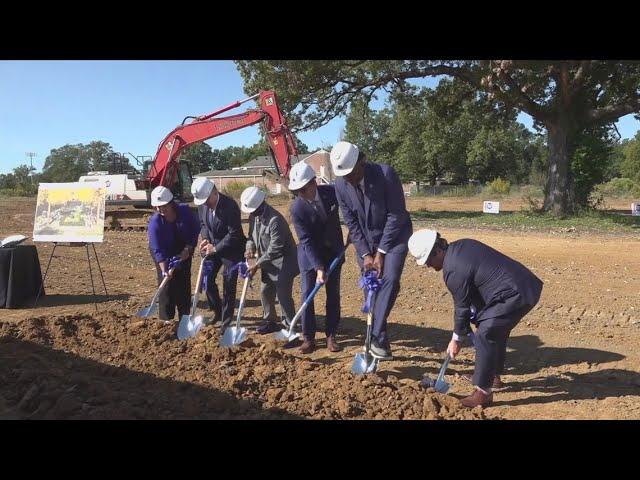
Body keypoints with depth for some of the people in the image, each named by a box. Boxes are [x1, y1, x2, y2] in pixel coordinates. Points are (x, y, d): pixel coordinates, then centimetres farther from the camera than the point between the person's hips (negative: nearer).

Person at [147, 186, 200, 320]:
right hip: (164, 255, -2)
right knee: (166, 283, -8)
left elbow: (195, 230, -8)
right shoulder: (155, 222, -27)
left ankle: (185, 317, 12)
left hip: (183, 252, 2)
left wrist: (188, 249, -16)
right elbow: (158, 250, -27)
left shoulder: (185, 211, -21)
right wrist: (164, 270, -35)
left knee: (184, 283, 2)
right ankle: (166, 319, -1)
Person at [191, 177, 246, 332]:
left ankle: (226, 321, 11)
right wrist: (205, 239, -9)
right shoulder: (202, 204, -7)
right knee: (207, 279, 6)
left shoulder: (230, 205, -26)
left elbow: (234, 234, -26)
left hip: (231, 249, -6)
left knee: (228, 286, -3)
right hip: (212, 247, 6)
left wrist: (216, 248, -24)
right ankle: (217, 312, 28)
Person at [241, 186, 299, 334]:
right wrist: (250, 247, -12)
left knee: (283, 295, -6)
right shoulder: (253, 216, -2)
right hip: (268, 262, 9)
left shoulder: (275, 220, -29)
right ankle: (269, 322, 30)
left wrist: (256, 265, -24)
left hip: (283, 262, -8)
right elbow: (251, 235, 11)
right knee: (265, 292, 14)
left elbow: (275, 249, -28)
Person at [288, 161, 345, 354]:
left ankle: (331, 336, 15)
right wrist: (319, 268, -28)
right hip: (310, 253, -2)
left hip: (334, 251, 3)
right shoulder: (296, 208, -23)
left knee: (333, 294, 5)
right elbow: (307, 241, -23)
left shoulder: (332, 192, -16)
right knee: (307, 294, -3)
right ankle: (308, 338, 9)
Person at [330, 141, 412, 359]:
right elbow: (351, 223, -5)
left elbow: (396, 216, -21)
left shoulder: (386, 174, -25)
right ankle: (378, 339, 15)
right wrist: (365, 254, -11)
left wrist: (381, 253, -19)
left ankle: (376, 336, -14)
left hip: (394, 234, -3)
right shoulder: (341, 184, -13)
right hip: (365, 240, 4)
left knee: (389, 280, -21)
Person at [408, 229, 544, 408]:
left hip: (516, 295, -11)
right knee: (496, 331, 23)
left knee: (484, 336, -9)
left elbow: (462, 307, -8)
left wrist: (456, 339, 5)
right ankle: (494, 376, 39)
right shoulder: (462, 245, 9)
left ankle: (483, 392, -3)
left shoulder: (452, 270, -18)